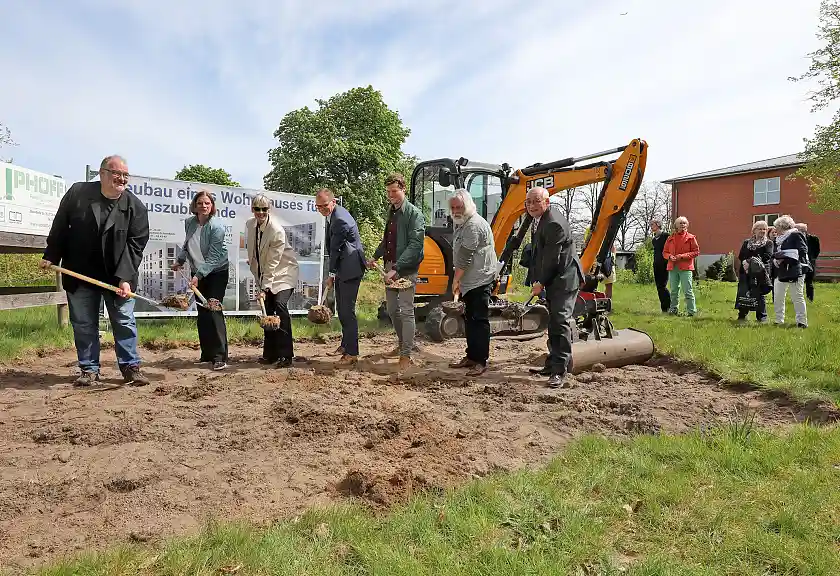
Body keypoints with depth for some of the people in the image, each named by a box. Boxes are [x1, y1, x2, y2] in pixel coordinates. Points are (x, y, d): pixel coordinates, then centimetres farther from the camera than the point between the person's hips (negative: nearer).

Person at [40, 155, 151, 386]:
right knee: (83, 324, 8)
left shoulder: (136, 207, -9)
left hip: (118, 276, -1)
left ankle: (130, 367, 12)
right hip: (80, 274, 1)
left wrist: (125, 277, -22)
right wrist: (51, 256, 5)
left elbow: (135, 244, -14)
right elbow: (60, 226, 5)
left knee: (124, 322, 2)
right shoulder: (77, 193, -4)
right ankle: (89, 369, 19)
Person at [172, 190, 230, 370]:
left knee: (213, 311, -13)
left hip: (217, 272, -6)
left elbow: (213, 257, -24)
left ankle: (220, 356, -11)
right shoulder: (189, 222, -1)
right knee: (201, 313, 7)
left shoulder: (217, 226, -20)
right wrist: (179, 260, 14)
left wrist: (199, 275, -29)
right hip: (198, 273, 6)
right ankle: (206, 353, 17)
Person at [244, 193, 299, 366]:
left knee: (280, 305, -21)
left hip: (283, 272, -6)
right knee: (267, 310, 3)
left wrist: (264, 288, -25)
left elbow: (272, 263, -25)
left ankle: (286, 355, -17)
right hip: (264, 273, 7)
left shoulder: (277, 230, -24)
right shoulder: (250, 224, -3)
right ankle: (270, 354, 11)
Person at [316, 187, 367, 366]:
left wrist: (331, 274, -7)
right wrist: (333, 273, 13)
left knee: (347, 311, -8)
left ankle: (352, 353, -2)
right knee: (341, 309, 19)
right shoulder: (332, 215, 10)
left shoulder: (340, 220, -22)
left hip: (350, 269, -10)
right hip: (342, 269, 11)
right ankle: (346, 344, 33)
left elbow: (335, 249, -16)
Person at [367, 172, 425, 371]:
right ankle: (403, 344, 32)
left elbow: (415, 245, -20)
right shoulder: (391, 212, 14)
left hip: (406, 269, -8)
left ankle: (406, 355, 0)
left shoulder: (414, 214, -12)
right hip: (390, 267, 8)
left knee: (406, 311, -6)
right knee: (392, 310, 15)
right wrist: (376, 256, 13)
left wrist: (396, 268, -25)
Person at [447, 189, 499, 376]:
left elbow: (465, 256, -21)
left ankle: (480, 361, -2)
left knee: (479, 320, -7)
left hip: (480, 279, -11)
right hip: (470, 281, 11)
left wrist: (456, 279, -12)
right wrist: (458, 280, 17)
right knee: (470, 319, 16)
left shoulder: (474, 225, -19)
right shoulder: (461, 224, 16)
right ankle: (471, 356, 26)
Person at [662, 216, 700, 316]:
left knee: (688, 291, -6)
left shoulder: (690, 237, 2)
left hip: (685, 267, -4)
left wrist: (683, 256, -12)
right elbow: (664, 252, 16)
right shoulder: (670, 238, 12)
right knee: (674, 291, 10)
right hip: (673, 268, 4)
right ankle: (674, 310, 20)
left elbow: (696, 251, 0)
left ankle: (692, 311, -1)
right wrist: (669, 256, -7)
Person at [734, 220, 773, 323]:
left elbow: (767, 256, -10)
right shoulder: (747, 242, 16)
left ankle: (762, 317, 7)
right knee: (743, 293, 0)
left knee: (759, 294, -2)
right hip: (746, 272, 3)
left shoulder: (768, 243, 6)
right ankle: (742, 315, 8)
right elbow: (740, 256, 7)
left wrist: (752, 261, -18)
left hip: (761, 272, -3)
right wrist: (745, 262, -14)